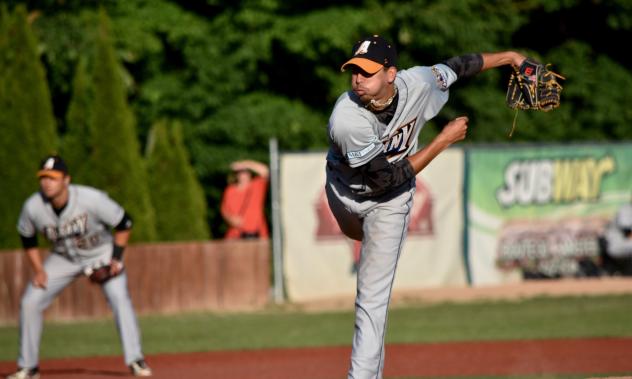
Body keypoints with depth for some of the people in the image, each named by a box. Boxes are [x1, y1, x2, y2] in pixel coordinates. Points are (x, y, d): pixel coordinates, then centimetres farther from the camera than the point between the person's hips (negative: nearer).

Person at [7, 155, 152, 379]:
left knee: (120, 299, -23)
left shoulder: (92, 199, -31)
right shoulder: (33, 207, -21)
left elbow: (123, 224, -16)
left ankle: (135, 361, -19)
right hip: (63, 258, 3)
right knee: (29, 303, -4)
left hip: (100, 253, -3)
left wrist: (117, 258, -20)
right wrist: (38, 270, -6)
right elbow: (27, 237, 1)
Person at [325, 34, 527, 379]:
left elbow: (456, 67, -5)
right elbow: (386, 177, -32)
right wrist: (443, 141, -28)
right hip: (346, 192, -1)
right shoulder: (347, 119, -38)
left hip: (390, 202, 1)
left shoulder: (416, 83, -28)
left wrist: (508, 57, 3)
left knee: (372, 297, -5)